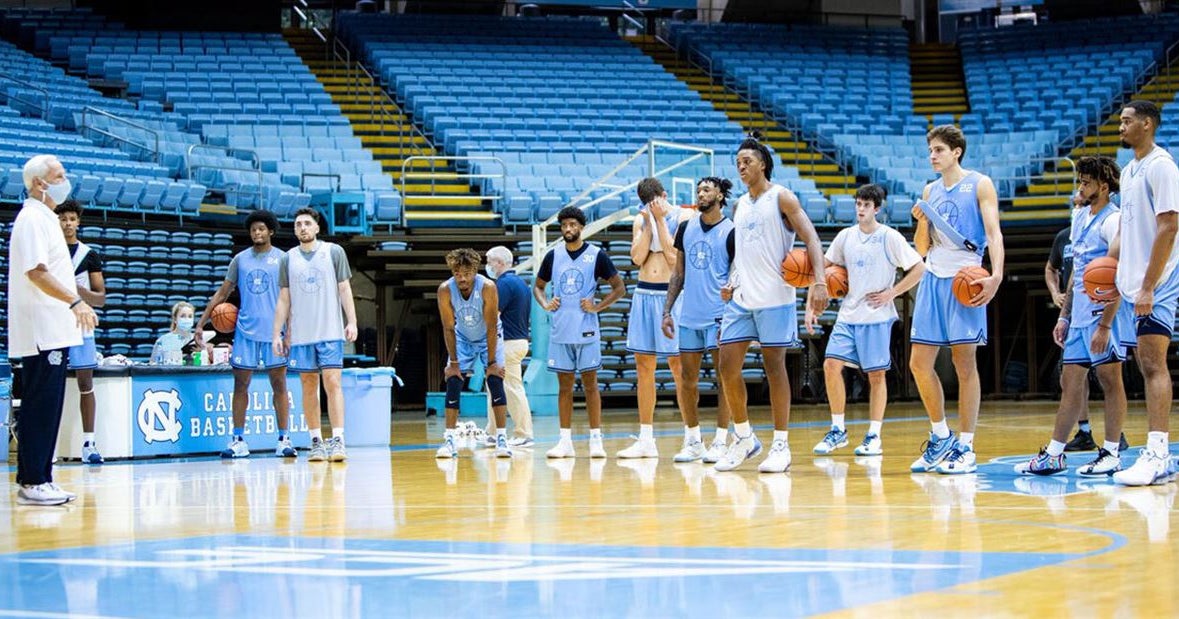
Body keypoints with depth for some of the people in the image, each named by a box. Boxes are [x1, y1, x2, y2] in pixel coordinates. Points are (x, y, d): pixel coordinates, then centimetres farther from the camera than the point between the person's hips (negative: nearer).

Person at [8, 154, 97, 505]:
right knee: (40, 406, -8)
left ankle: (38, 480, 15)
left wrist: (75, 303, 24)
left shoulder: (46, 219, 19)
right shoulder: (32, 219, -12)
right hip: (41, 332, -10)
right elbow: (36, 272, -23)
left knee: (47, 407, 11)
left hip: (54, 331, 10)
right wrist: (74, 301, -31)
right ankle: (32, 483, -6)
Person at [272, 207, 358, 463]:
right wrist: (277, 334, 6)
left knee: (332, 382, -9)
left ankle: (337, 440, -11)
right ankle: (316, 442, 9)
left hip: (330, 331, -2)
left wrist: (352, 322, -6)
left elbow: (344, 289, 3)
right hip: (300, 334, 2)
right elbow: (284, 299, 11)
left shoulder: (334, 252, 4)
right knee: (309, 386, 4)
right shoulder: (288, 259, 9)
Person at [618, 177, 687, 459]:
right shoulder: (641, 220, 12)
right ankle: (646, 440, 11)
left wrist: (660, 219, -11)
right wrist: (649, 222, -4)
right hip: (645, 294, 6)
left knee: (678, 366, -7)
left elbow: (674, 256, -14)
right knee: (644, 368, 5)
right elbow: (638, 258, 1)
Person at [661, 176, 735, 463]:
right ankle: (692, 441, 16)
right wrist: (667, 310, 8)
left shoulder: (731, 232, -5)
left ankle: (721, 442, 1)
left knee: (724, 377, -3)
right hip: (689, 315, 6)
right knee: (687, 379, 7)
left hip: (719, 316, -6)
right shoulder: (686, 228, 11)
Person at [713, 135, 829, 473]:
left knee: (774, 366, -3)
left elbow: (811, 239, -12)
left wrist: (819, 282, -25)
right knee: (728, 366, 1)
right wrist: (732, 282, 9)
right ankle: (744, 438, 13)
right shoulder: (740, 205, 16)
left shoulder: (781, 198, -4)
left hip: (774, 297, -6)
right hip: (741, 298, 6)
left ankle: (781, 445, 3)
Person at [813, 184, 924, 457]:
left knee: (876, 375, 1)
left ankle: (874, 436, 8)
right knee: (831, 365, -6)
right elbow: (826, 266, 19)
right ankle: (838, 431, 5)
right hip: (848, 315, 4)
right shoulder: (846, 236, 7)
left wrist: (891, 294, -12)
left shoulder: (890, 237, -6)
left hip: (877, 316, -4)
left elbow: (918, 269, -7)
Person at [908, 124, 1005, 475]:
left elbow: (994, 233, -9)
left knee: (965, 363, -5)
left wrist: (996, 275, -24)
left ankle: (966, 449, -1)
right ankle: (941, 438, 17)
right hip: (933, 278, 6)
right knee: (919, 363, 2)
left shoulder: (979, 185, 0)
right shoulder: (930, 191, 16)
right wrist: (921, 222, -2)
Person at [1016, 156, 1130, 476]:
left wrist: (1104, 326, -21)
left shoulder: (1112, 221, -11)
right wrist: (1064, 316, 18)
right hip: (1079, 314, 9)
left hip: (1103, 312, -9)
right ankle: (1053, 455, 12)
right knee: (1069, 384, 9)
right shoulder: (1080, 216, 15)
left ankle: (1112, 454, 4)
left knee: (1110, 380, -2)